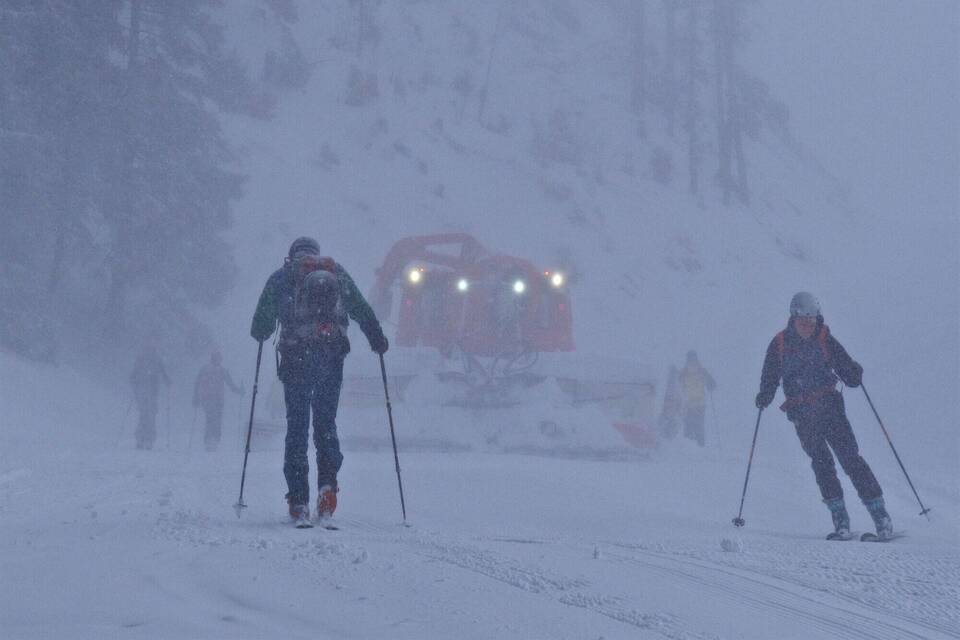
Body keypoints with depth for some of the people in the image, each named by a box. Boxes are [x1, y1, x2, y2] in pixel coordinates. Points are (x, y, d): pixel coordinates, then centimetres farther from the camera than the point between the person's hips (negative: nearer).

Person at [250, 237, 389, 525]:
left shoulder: (281, 277, 12)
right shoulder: (338, 273, 17)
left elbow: (261, 324, 14)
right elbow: (362, 310, 11)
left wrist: (261, 334, 35)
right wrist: (378, 340, 19)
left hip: (297, 356, -2)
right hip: (333, 355, 2)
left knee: (296, 426, 4)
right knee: (326, 423, 12)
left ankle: (298, 500, -3)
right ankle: (327, 484, -12)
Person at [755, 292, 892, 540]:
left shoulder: (826, 341, 2)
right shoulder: (780, 344, 4)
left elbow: (848, 373, 2)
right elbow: (770, 377, 11)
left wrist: (855, 374, -20)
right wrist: (765, 396, -8)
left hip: (829, 405, -1)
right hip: (801, 414, 1)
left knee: (850, 458, -9)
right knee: (821, 461, -9)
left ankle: (880, 516, -8)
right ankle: (840, 519, -8)